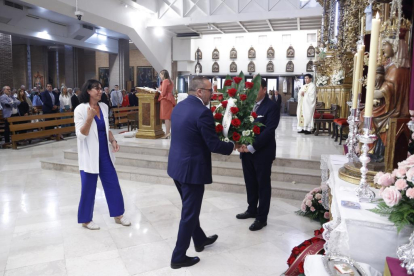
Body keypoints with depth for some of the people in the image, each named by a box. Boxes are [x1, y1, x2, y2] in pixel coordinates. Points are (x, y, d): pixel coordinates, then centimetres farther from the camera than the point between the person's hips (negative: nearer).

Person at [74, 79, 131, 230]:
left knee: (113, 184, 9)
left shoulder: (104, 107, 5)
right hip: (90, 155, -5)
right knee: (88, 188, 7)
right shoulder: (80, 109, -12)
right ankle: (86, 219, 26)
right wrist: (89, 118, -29)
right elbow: (81, 135, -15)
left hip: (105, 153, 6)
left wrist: (113, 141, -3)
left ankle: (118, 215, 24)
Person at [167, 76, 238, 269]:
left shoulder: (179, 107, 7)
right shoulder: (202, 112, -21)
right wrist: (232, 146, -1)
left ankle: (200, 240, 44)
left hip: (177, 166, 9)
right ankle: (178, 257, 19)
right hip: (192, 169, -9)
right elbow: (213, 145, -20)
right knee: (189, 213, 6)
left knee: (189, 208, 24)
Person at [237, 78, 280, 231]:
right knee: (250, 183, 17)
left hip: (262, 152, -6)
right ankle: (252, 210, 35)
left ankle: (262, 218, 18)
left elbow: (269, 130, -19)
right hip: (246, 150, 6)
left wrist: (252, 147, -24)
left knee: (263, 185, 7)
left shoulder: (271, 106, -12)